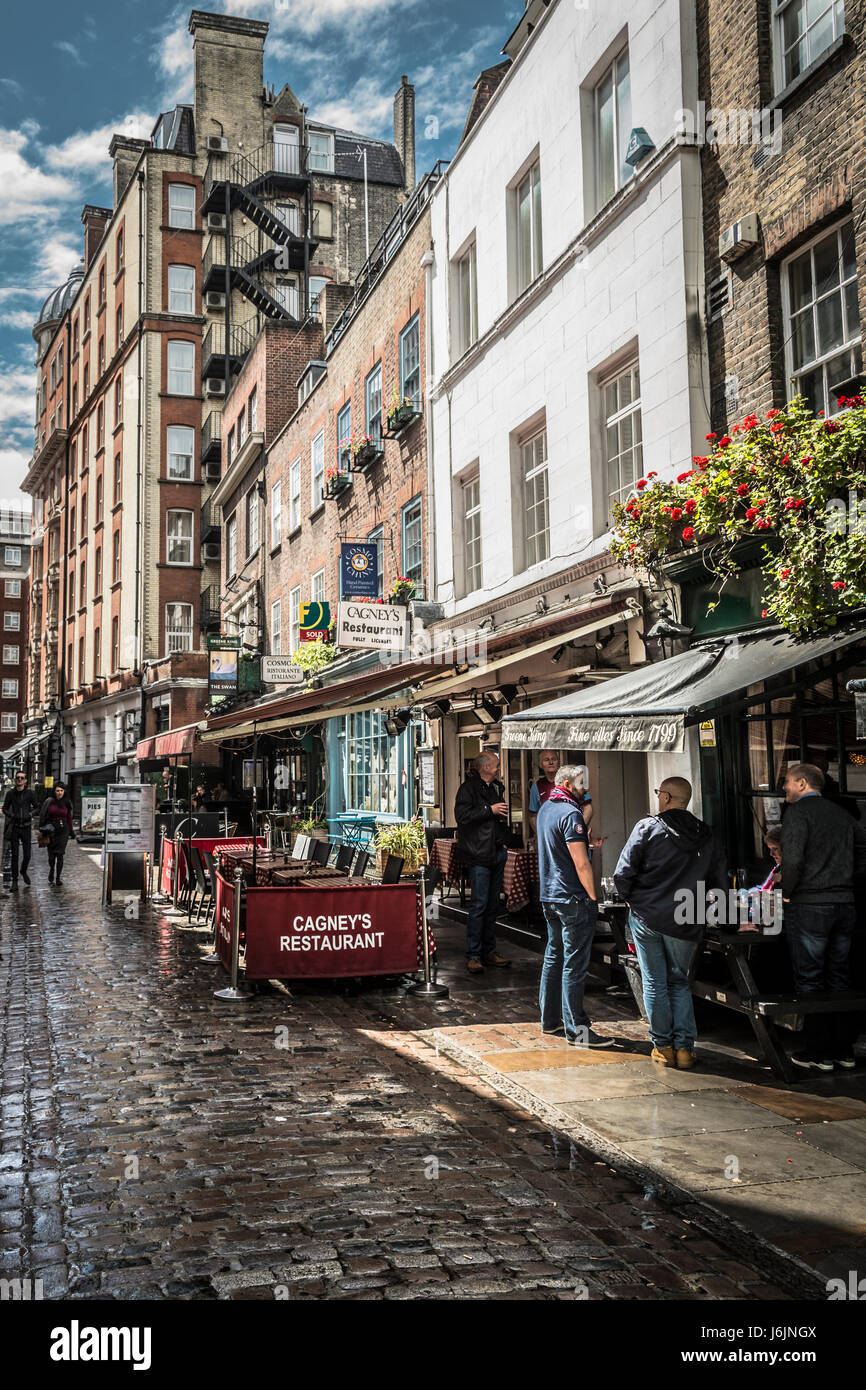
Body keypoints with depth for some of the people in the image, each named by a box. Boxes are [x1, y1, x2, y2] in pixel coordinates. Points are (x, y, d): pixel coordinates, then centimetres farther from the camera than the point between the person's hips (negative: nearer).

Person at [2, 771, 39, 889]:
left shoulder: (30, 793, -4)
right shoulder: (10, 794, -2)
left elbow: (36, 807, 8)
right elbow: (5, 808, 8)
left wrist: (30, 814, -10)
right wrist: (11, 815, -9)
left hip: (26, 827, 0)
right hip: (14, 827, 0)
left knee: (27, 855, 3)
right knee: (15, 855, -1)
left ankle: (24, 871, 34)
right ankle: (14, 880, 9)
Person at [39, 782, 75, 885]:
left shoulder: (66, 803, 5)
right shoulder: (49, 802, -2)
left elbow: (69, 818, 12)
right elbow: (43, 816, 0)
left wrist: (71, 832, 13)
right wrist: (43, 829, -8)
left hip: (63, 830, 1)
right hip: (51, 830, -1)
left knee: (60, 854, -6)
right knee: (51, 854, 4)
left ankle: (59, 877, -1)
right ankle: (51, 873, 31)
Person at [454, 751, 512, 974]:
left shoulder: (497, 787, 18)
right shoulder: (469, 788, -7)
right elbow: (462, 815, -20)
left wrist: (503, 817, 12)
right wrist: (490, 810, -17)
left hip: (497, 853, 8)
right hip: (480, 854, -8)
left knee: (493, 904, 11)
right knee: (479, 904, -10)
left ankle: (489, 951, 18)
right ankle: (473, 955, -5)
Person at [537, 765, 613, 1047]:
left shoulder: (545, 809, 12)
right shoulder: (570, 814, -18)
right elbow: (581, 864, -20)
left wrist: (587, 842, 12)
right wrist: (593, 897, -12)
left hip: (548, 896, 10)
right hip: (572, 898, -9)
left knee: (554, 957, 17)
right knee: (574, 964, -4)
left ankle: (550, 1019, 25)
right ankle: (576, 1030, 0)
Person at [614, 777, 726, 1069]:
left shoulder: (648, 827, -8)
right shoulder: (705, 835, 6)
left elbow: (623, 874, -10)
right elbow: (719, 883, 9)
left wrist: (633, 899, 7)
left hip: (647, 917, -3)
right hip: (685, 924, 3)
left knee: (655, 983, 9)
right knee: (679, 982, 16)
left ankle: (663, 1046, 15)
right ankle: (684, 1047, 10)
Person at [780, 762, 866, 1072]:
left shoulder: (798, 811, -8)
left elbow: (793, 858, -20)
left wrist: (787, 893, -7)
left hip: (808, 906, -6)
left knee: (809, 981, 1)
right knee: (838, 979, 14)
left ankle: (820, 1054, 5)